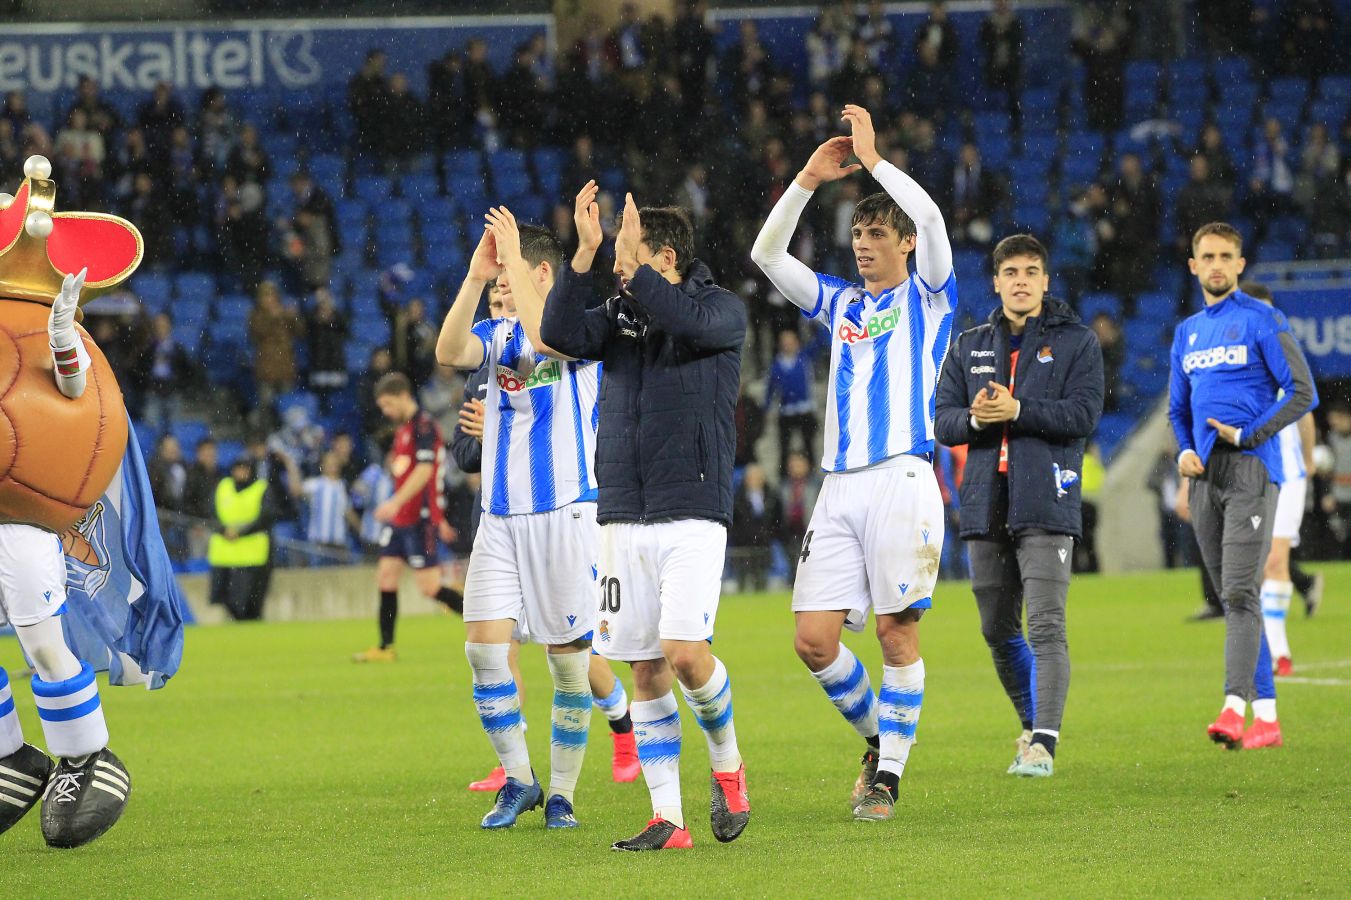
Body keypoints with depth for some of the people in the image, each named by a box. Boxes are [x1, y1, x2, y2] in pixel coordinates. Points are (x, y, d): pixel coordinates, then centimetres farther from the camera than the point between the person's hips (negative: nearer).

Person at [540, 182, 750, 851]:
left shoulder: (723, 309, 2)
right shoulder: (619, 314, 14)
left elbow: (690, 322, -22)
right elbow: (560, 333, -5)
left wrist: (631, 262, -16)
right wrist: (585, 251, -13)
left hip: (692, 516, -5)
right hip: (623, 516, 5)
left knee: (686, 654, -18)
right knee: (646, 670, 2)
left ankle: (726, 761, 10)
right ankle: (667, 819, 6)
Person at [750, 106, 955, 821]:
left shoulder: (927, 298, 7)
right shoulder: (841, 303, 21)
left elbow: (930, 218, -11)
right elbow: (767, 254, 16)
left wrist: (874, 158, -6)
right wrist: (809, 180, 7)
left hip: (902, 481, -5)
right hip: (839, 490, 5)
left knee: (897, 629, -5)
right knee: (814, 639, -3)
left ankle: (889, 773, 2)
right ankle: (877, 738, 18)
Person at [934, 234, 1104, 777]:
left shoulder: (1076, 342, 4)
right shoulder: (969, 347, 16)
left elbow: (1084, 413, -8)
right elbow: (942, 421, 9)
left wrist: (1016, 411, -17)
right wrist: (975, 419, -13)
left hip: (1046, 506, -5)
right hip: (986, 507, 5)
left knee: (1046, 627, -14)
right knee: (998, 631, 12)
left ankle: (1044, 744, -18)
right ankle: (1033, 727, 29)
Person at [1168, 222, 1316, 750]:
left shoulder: (1261, 320, -3)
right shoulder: (1186, 333, 16)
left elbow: (1303, 393, -7)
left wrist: (1246, 436, -12)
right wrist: (1184, 451, 5)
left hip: (1250, 472, -7)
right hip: (1205, 478, 7)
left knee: (1239, 593, -17)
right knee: (1231, 598, 7)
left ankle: (1235, 708, -24)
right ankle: (1266, 717, 12)